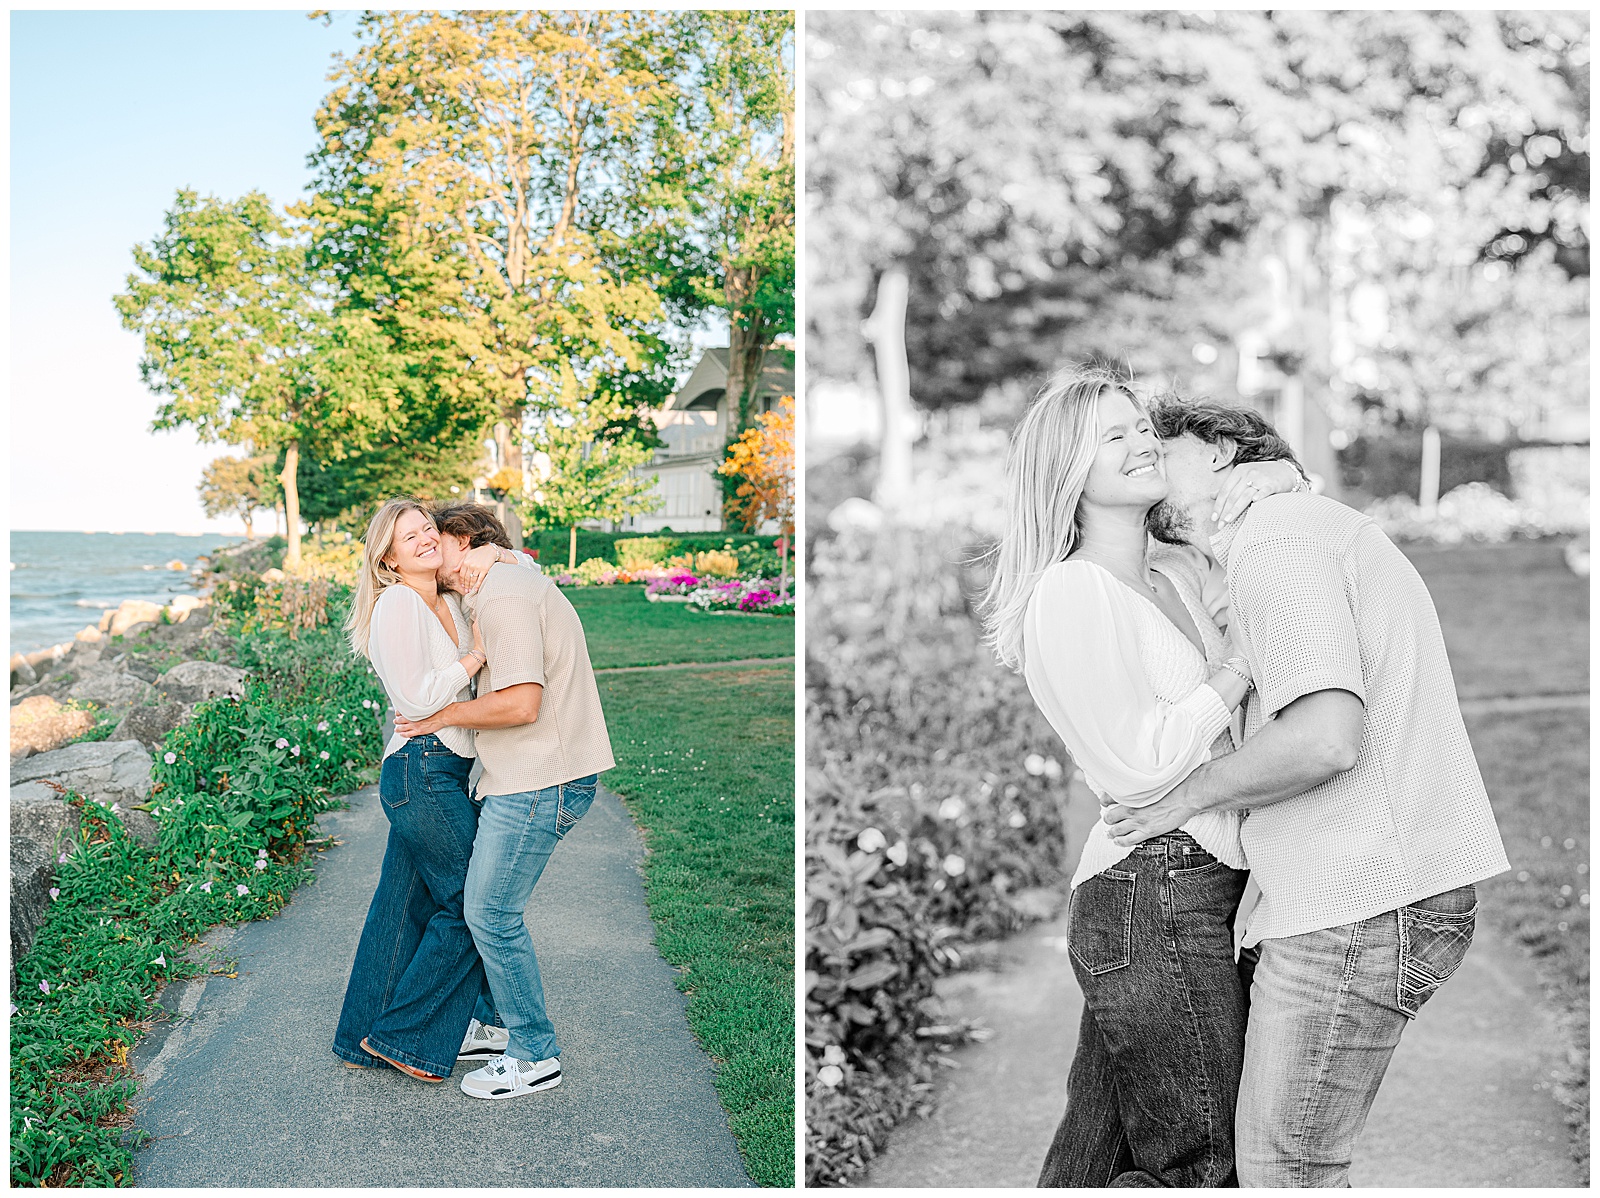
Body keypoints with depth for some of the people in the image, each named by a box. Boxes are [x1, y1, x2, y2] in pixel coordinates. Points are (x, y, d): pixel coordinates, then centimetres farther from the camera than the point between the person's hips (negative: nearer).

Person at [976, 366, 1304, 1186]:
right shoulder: (1069, 593, -10)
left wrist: (1286, 474, 6)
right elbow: (1140, 764, -16)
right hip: (1157, 894, -8)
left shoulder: (1177, 572, 14)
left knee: (1094, 1164, 13)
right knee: (1201, 1169, -4)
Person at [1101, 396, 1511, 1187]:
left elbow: (1326, 735, -26)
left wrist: (1186, 798, -12)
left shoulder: (1275, 539, -12)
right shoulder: (1332, 528, 20)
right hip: (1396, 888, 10)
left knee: (1285, 1168, 3)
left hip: (1354, 906, -10)